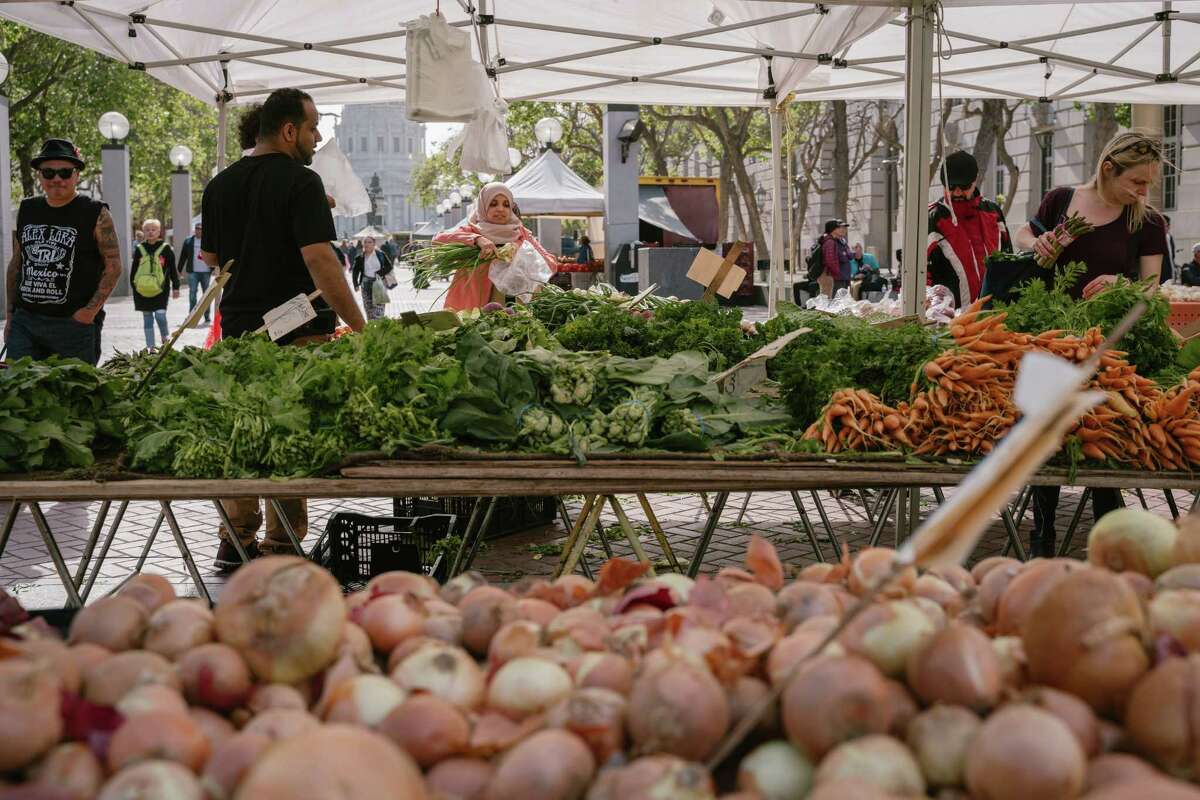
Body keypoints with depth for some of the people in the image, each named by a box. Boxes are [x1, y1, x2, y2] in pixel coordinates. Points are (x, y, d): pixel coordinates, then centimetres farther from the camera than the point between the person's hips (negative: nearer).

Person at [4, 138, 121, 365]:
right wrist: (10, 315, 14)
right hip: (24, 322, 4)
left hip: (75, 323, -4)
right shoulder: (27, 210, 12)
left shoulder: (95, 214, -2)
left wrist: (91, 310, -13)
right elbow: (15, 264, 19)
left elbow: (114, 266, -4)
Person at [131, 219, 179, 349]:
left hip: (160, 289, -3)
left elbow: (172, 269, 4)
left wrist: (175, 287, 2)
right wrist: (134, 285, 9)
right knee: (147, 319, 7)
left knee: (160, 315, -14)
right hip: (143, 289, 3)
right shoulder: (139, 249, 7)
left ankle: (165, 338, 12)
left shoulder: (165, 248, 1)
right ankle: (150, 347, 14)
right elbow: (133, 270, 13)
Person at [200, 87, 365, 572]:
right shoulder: (300, 182, -12)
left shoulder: (220, 185, 10)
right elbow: (321, 261, -19)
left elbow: (210, 258, 17)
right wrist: (359, 326, -18)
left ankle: (236, 541, 19)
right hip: (299, 332, -6)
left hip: (238, 329, 6)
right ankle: (281, 546, 5)